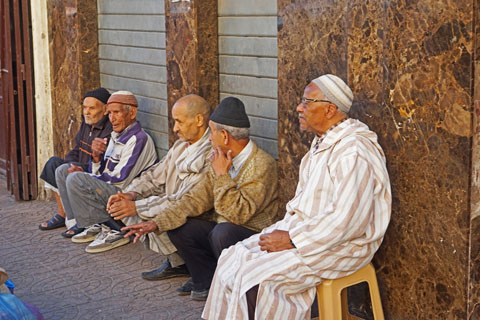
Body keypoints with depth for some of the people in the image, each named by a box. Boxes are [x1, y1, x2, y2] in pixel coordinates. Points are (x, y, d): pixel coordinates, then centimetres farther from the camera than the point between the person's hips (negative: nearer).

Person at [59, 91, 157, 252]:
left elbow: (120, 180, -21)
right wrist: (96, 156, -8)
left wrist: (87, 178, -7)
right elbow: (97, 173, 14)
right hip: (107, 190, 10)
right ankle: (83, 223, 5)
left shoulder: (139, 139, -15)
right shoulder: (116, 136, 15)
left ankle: (114, 231, -19)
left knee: (75, 180, -26)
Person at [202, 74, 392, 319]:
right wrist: (284, 230, 3)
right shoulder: (322, 143, 12)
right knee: (232, 258, -1)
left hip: (340, 245, -10)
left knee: (255, 276, -23)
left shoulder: (354, 152, -21)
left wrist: (293, 240, -20)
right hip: (302, 227, 10)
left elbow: (347, 220, -27)